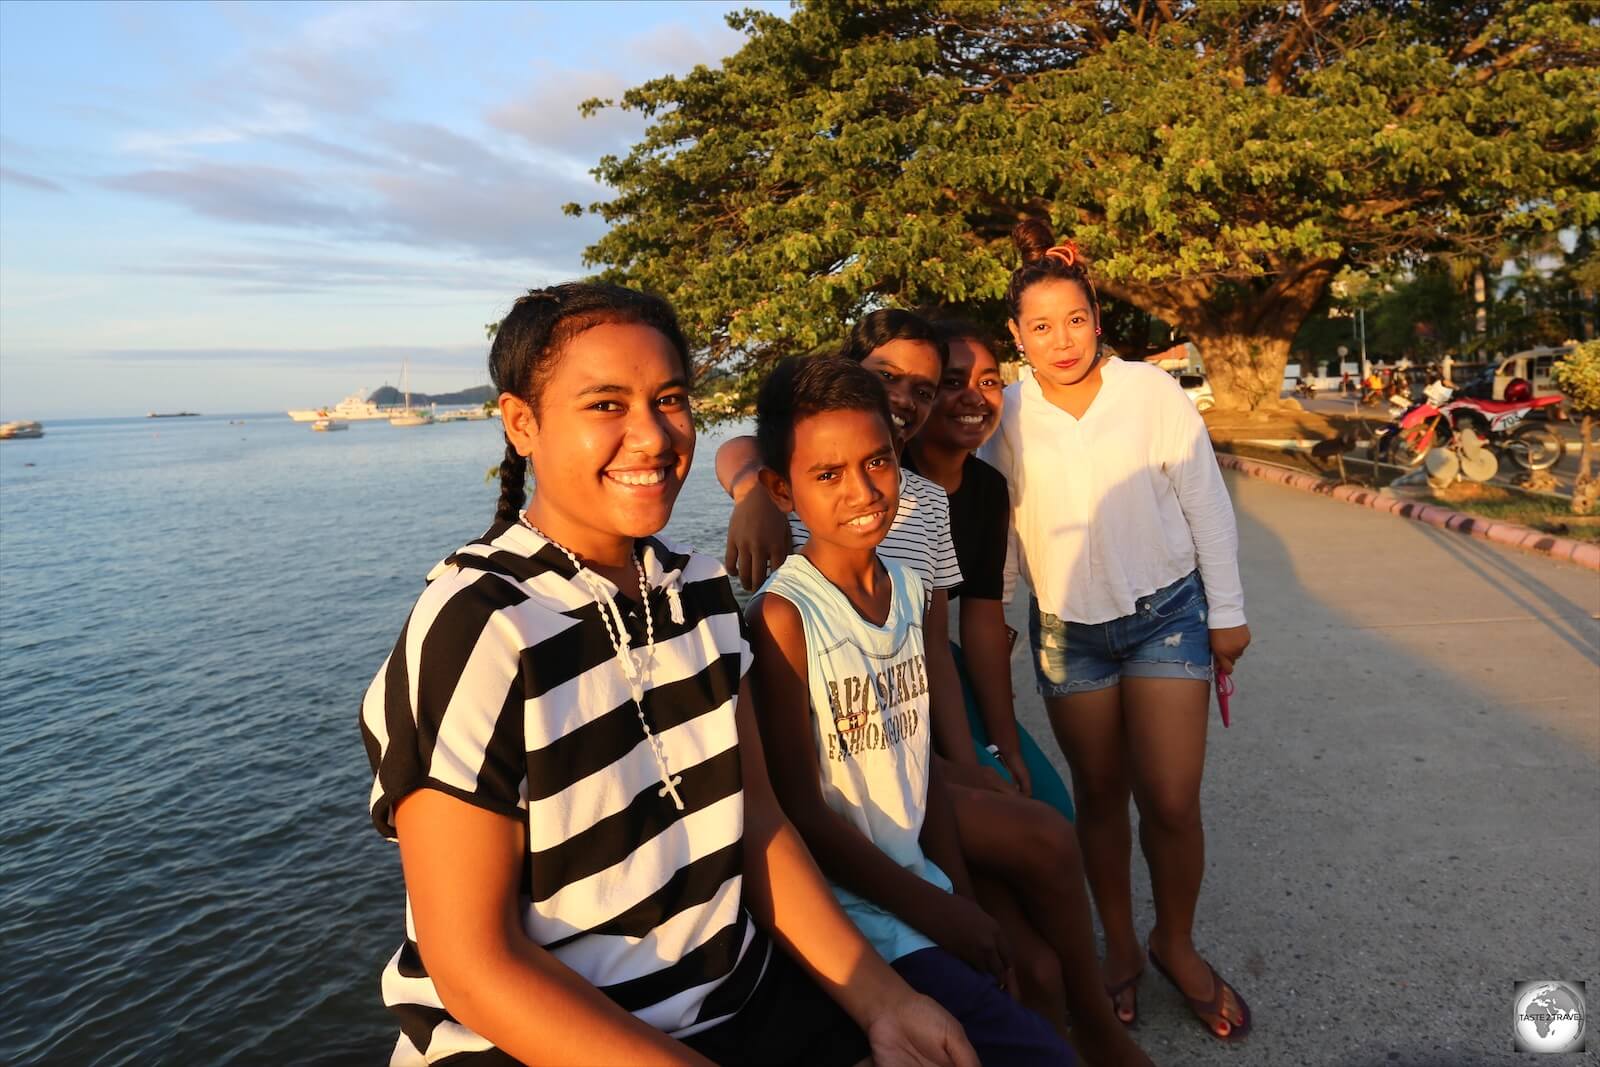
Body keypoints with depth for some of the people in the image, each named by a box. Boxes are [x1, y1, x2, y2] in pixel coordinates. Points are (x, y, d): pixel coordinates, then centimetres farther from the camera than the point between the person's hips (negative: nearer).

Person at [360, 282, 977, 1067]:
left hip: (745, 997, 5)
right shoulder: (474, 633, -19)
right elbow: (476, 966, -18)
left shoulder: (699, 591, 1)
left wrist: (879, 1000, -7)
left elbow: (759, 824, 2)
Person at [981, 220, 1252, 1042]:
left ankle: (1176, 945, 23)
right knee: (1099, 795, 11)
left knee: (1170, 802, -3)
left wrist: (1227, 612, 0)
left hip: (1166, 612, -1)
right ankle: (1120, 946, 31)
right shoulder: (1005, 415, -7)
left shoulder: (1152, 392, -10)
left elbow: (1206, 506, -3)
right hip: (1067, 626, 1)